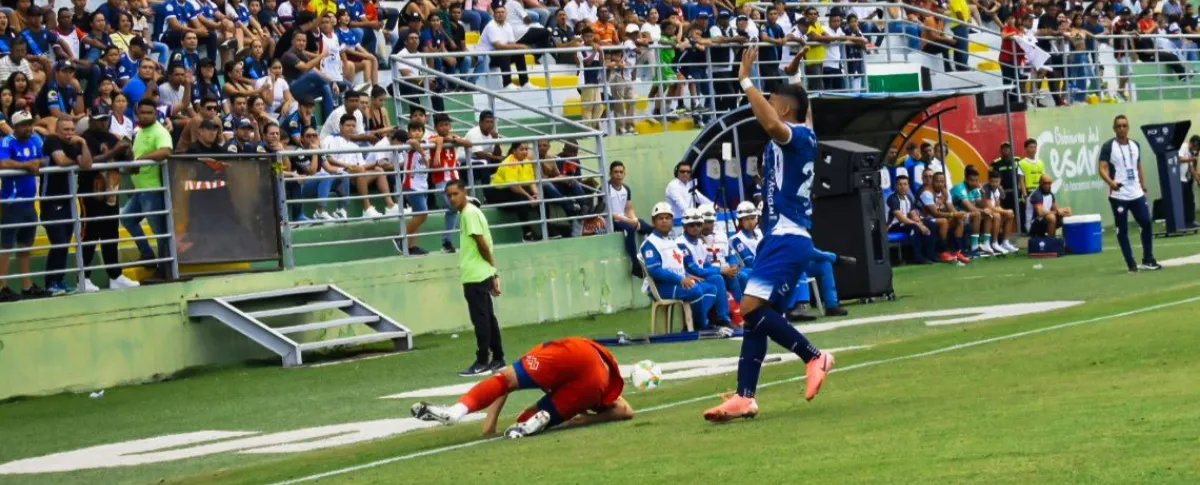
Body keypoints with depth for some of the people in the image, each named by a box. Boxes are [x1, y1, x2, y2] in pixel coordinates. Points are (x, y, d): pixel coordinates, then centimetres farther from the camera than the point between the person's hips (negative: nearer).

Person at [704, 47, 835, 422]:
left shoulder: (799, 135, -11)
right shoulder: (800, 138, 15)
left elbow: (771, 124, -37)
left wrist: (746, 81, -29)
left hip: (787, 239, -10)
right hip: (780, 238, 10)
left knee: (752, 309, -18)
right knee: (754, 315, 5)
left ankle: (814, 357, -8)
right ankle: (744, 397, 2)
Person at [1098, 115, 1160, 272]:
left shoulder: (1135, 145, 12)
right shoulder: (1108, 146, -6)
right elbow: (1102, 168, -14)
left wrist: (1144, 188, 16)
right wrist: (1110, 182, -32)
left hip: (1137, 194, 5)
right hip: (1118, 196, -5)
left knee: (1147, 224, 3)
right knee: (1122, 230, 0)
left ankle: (1148, 260, 14)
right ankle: (1131, 264, 6)